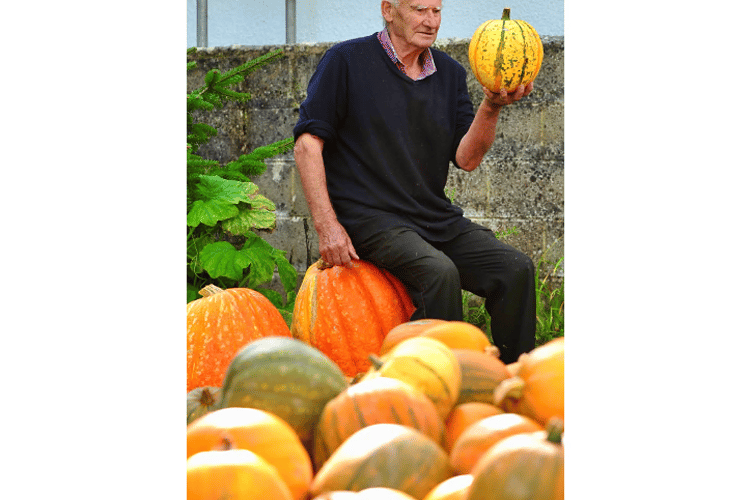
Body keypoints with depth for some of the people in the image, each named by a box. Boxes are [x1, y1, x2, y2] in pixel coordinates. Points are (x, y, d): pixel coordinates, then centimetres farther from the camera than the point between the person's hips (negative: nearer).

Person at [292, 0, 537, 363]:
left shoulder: (450, 73, 14)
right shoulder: (346, 61, -1)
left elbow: (466, 158, 5)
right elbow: (307, 142, -5)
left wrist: (491, 108, -15)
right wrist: (327, 225, -13)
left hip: (436, 218, 6)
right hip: (369, 217, -6)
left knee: (516, 268, -14)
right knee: (439, 273, -32)